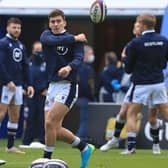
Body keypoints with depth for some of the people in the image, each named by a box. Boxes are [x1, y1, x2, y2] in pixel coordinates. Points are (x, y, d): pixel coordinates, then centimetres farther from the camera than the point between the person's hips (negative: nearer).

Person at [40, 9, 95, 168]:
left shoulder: (75, 40, -2)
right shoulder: (46, 35, 9)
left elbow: (79, 59, -17)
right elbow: (52, 41, -14)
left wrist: (69, 67, -37)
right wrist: (74, 38, -11)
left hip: (67, 87, -6)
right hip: (52, 86, 6)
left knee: (50, 122, -17)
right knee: (55, 130, 4)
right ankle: (84, 147, 22)